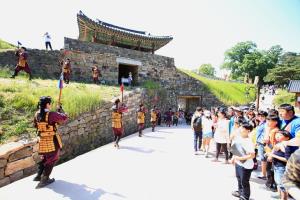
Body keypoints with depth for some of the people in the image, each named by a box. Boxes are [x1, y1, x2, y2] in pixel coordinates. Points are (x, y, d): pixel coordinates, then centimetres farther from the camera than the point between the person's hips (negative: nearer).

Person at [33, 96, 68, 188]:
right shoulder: (52, 115, -24)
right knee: (52, 159, 10)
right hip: (52, 140, -7)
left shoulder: (37, 114, -2)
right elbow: (64, 118, -15)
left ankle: (39, 176, 34)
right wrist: (60, 109, -2)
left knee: (45, 158, 26)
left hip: (42, 140, 7)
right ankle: (44, 179, 14)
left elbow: (35, 125, 12)